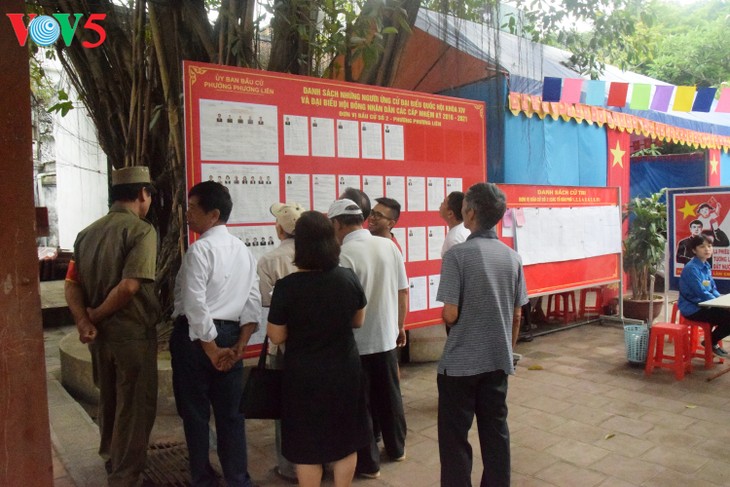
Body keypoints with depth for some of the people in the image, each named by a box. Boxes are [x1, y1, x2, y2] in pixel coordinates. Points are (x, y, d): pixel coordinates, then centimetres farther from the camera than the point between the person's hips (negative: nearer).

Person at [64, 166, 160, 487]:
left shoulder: (88, 232, 6)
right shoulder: (141, 230, -16)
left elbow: (72, 283, 1)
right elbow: (129, 286, -25)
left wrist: (83, 321, -8)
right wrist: (97, 315, -11)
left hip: (99, 335, 8)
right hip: (133, 334, -7)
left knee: (109, 401, 25)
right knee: (135, 408, 8)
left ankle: (111, 461, 45)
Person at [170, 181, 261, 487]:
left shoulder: (200, 249, -13)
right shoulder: (243, 250, 8)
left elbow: (195, 305, -19)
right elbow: (253, 301, 3)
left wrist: (210, 348, -12)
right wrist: (240, 344, 0)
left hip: (197, 336, -6)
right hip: (230, 334, 6)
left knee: (196, 412, 10)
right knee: (231, 412, 13)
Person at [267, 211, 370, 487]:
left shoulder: (286, 286, -19)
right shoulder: (348, 278, -9)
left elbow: (277, 337, -10)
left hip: (304, 375, -3)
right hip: (345, 370, 3)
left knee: (307, 446, 15)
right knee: (346, 439, 21)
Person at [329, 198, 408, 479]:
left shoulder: (344, 255, -19)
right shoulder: (389, 246, -1)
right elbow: (403, 292, 5)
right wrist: (399, 326, 18)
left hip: (356, 342, -6)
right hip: (386, 336, 6)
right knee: (389, 395, 21)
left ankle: (368, 463, 22)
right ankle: (396, 448, 38)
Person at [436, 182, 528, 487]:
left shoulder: (457, 254, -16)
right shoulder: (511, 256, 1)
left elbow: (450, 315, -18)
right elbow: (517, 316, 6)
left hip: (460, 362, -5)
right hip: (498, 361, 6)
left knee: (455, 436, 8)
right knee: (496, 430, 17)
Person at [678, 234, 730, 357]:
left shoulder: (706, 266, 9)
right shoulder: (691, 268, -20)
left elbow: (713, 289, 14)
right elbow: (702, 293, -22)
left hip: (703, 305, 9)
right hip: (693, 309, -9)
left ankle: (713, 340, 20)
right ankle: (711, 342, 8)